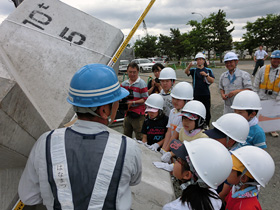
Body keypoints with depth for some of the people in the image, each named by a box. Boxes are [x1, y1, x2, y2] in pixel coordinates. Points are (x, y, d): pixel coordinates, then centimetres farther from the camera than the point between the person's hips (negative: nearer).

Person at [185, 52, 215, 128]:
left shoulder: (208, 70, 5)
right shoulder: (194, 70, 3)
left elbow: (212, 81, -2)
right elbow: (186, 72, -19)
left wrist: (206, 75, -19)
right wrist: (189, 66, -40)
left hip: (206, 94, 1)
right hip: (196, 94, 0)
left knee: (207, 110, 7)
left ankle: (206, 125, 23)